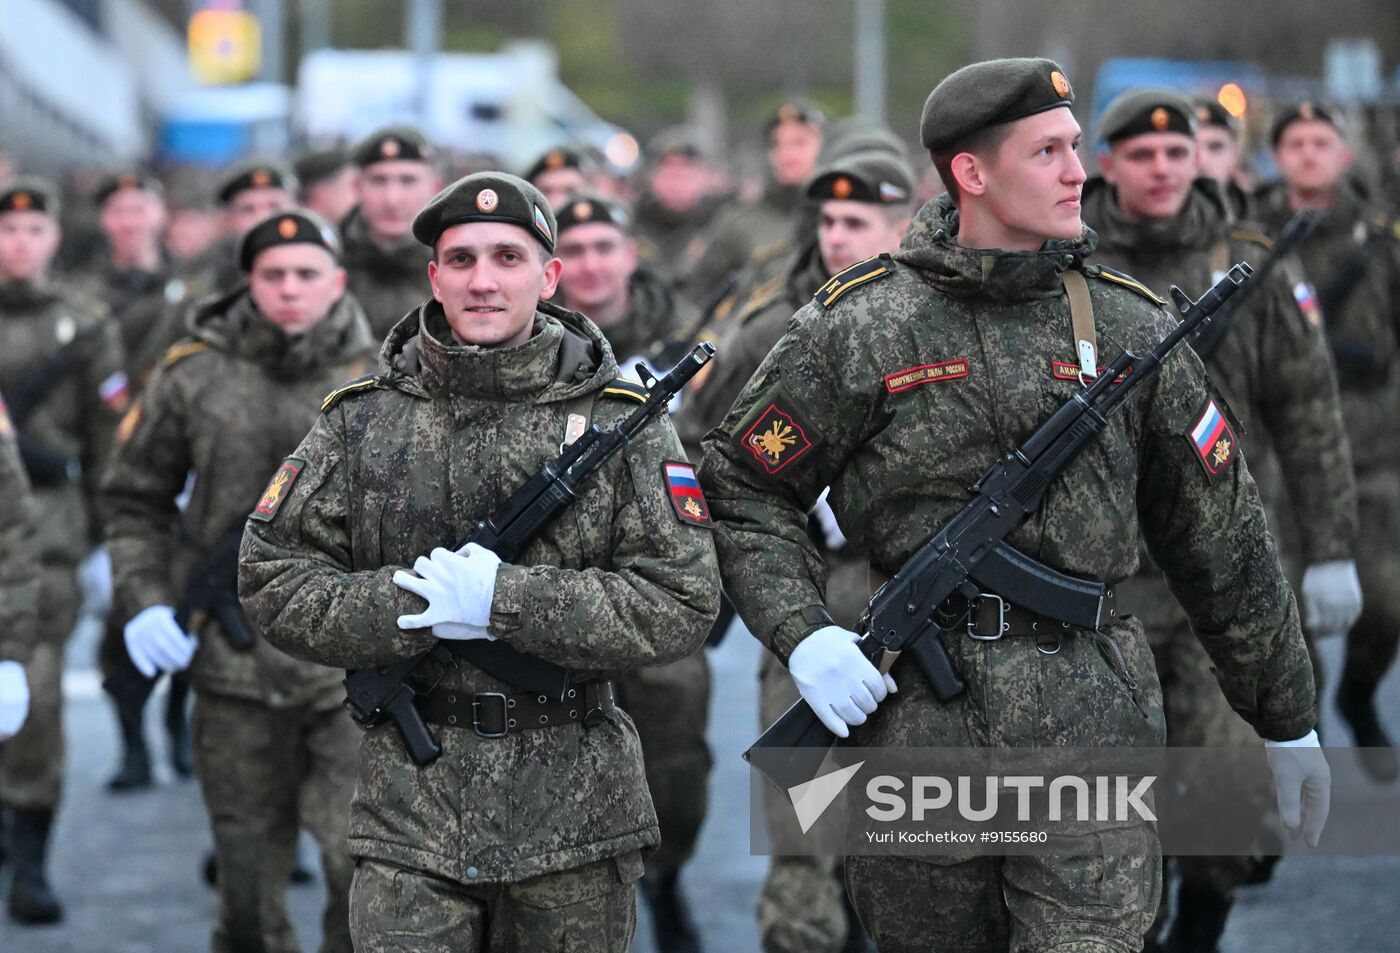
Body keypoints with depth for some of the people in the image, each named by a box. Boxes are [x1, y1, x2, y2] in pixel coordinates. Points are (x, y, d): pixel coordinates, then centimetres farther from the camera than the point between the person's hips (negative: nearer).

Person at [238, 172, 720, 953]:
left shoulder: (621, 421, 0)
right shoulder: (364, 420, 4)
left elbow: (683, 606, -7)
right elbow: (272, 581, 3)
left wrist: (505, 601, -16)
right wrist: (415, 609, -13)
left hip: (577, 812, 0)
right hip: (412, 807, 0)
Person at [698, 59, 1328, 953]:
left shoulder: (1132, 328, 7)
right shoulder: (858, 330, 1)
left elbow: (1223, 540, 12)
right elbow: (742, 487, 8)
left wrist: (1289, 720, 16)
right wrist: (803, 636, -8)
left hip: (1091, 720, 0)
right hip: (918, 720, 0)